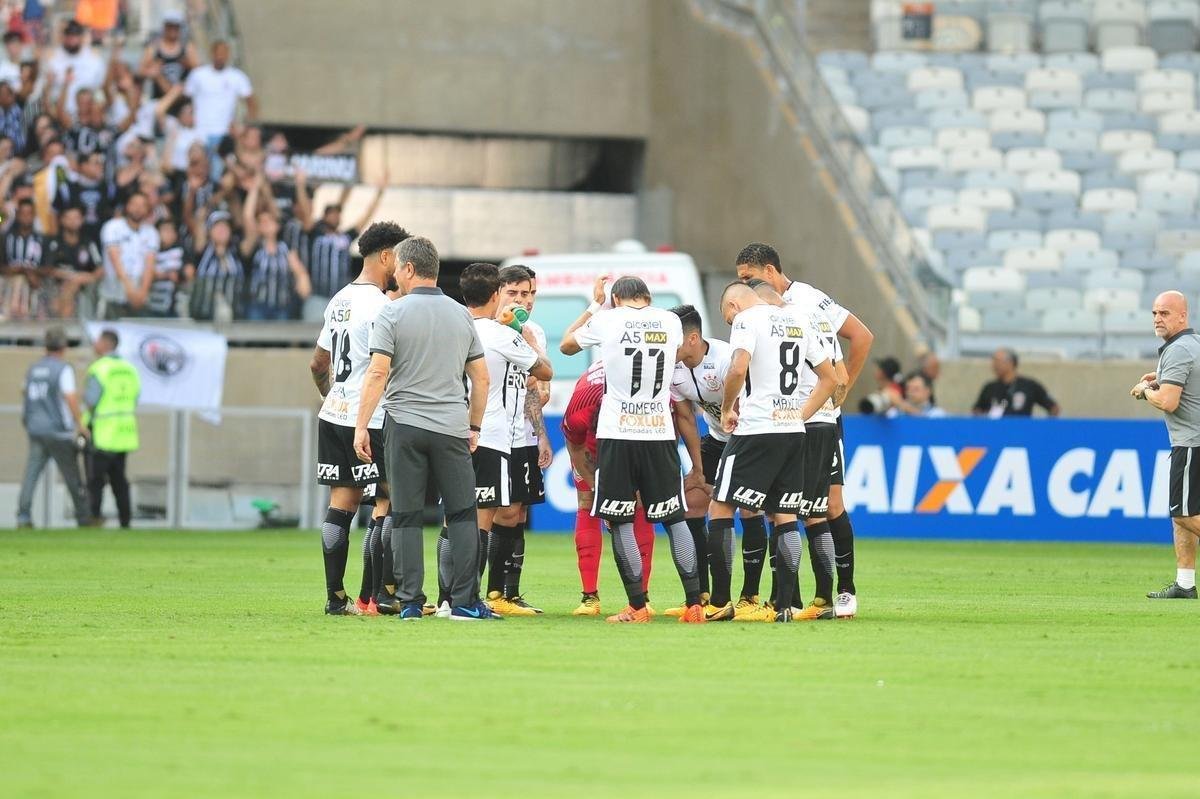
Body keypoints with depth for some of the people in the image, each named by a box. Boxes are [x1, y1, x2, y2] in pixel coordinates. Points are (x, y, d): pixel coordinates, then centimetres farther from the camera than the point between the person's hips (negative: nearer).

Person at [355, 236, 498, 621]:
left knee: (406, 517, 3)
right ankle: (464, 601, 0)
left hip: (404, 425, -2)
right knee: (463, 515, 5)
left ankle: (410, 601, 1)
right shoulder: (461, 315, 8)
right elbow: (482, 378, 11)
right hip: (452, 428, 2)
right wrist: (474, 426, 21)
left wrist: (361, 426, -8)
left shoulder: (393, 313, -4)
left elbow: (378, 373, -11)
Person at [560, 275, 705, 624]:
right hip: (660, 434, 3)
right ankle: (694, 604, 4)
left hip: (617, 435, -3)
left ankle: (637, 606, 1)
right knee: (674, 518, 10)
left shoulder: (605, 321, -4)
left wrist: (594, 305, 25)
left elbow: (566, 345, 15)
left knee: (619, 520, 4)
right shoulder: (670, 321, 4)